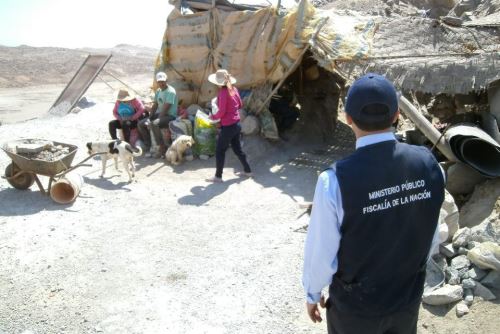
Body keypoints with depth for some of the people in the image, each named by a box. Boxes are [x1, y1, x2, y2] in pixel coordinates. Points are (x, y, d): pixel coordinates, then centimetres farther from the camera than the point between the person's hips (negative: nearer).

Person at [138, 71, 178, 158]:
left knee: (154, 124, -35)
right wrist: (149, 118, 1)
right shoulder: (158, 91, 12)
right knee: (141, 124, 1)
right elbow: (155, 106, 14)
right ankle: (147, 147, 6)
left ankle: (163, 148, -22)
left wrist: (157, 120, -23)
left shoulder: (171, 91, -16)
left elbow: (165, 109, -22)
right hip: (159, 114, 9)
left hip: (170, 116, -9)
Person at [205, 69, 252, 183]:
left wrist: (213, 117, -3)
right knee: (237, 148, 21)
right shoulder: (233, 89, 3)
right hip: (237, 124, 8)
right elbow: (240, 105, 13)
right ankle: (247, 170, 30)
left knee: (220, 151, 4)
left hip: (228, 126, -8)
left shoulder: (223, 93, -19)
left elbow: (221, 112, -19)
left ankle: (218, 176, 11)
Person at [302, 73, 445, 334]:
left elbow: (321, 252, -19)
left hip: (356, 305, -3)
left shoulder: (336, 180, -30)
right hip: (409, 297, 4)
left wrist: (312, 293, 1)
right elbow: (431, 236, -2)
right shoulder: (428, 163, -17)